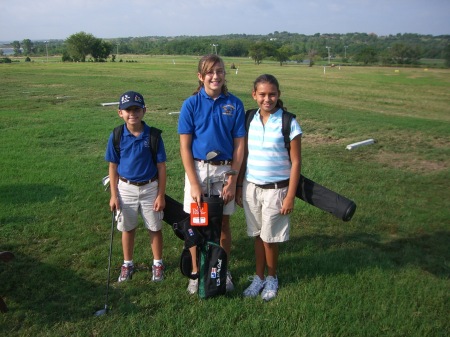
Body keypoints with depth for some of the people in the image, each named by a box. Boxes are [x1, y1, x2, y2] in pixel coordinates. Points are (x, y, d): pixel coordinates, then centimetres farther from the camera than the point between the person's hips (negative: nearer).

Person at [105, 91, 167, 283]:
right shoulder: (117, 136, -7)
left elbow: (161, 166, -6)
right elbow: (113, 167, 0)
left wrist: (161, 195, -7)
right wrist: (114, 195, -2)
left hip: (150, 188, -1)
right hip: (126, 188, 1)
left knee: (155, 228, 11)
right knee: (127, 229, 15)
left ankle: (158, 264, 29)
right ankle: (127, 264, 33)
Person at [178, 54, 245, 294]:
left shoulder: (234, 104, -1)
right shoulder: (191, 104, -5)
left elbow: (239, 145, 0)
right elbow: (185, 147, -6)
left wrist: (232, 180, -6)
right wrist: (194, 184, -12)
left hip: (225, 169, 1)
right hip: (197, 169, -1)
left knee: (223, 223, 11)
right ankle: (196, 273, 24)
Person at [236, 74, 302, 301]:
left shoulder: (288, 123, -11)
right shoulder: (250, 120, 2)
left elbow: (295, 162, -9)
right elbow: (244, 155, 8)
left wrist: (290, 196, -11)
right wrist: (239, 186, 7)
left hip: (276, 189, -3)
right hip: (251, 187, 4)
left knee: (269, 237, 6)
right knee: (257, 235, 13)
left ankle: (272, 278, 29)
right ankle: (259, 277, 31)